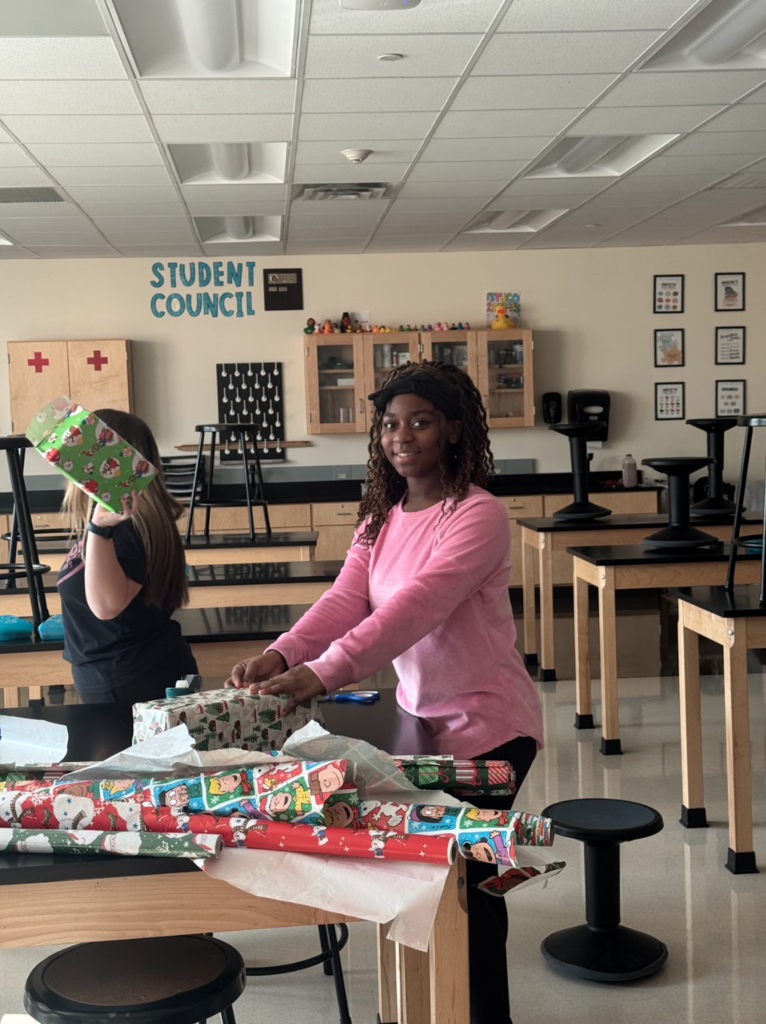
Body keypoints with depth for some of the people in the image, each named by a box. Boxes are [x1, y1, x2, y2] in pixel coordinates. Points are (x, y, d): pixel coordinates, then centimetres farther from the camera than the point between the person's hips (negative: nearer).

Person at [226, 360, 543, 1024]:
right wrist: (280, 656, -23)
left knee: (466, 878, 1)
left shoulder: (478, 516, -18)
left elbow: (414, 608, -30)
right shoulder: (382, 519, 8)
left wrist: (320, 674, -39)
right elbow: (344, 600, -5)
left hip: (486, 726, -7)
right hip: (420, 717, 7)